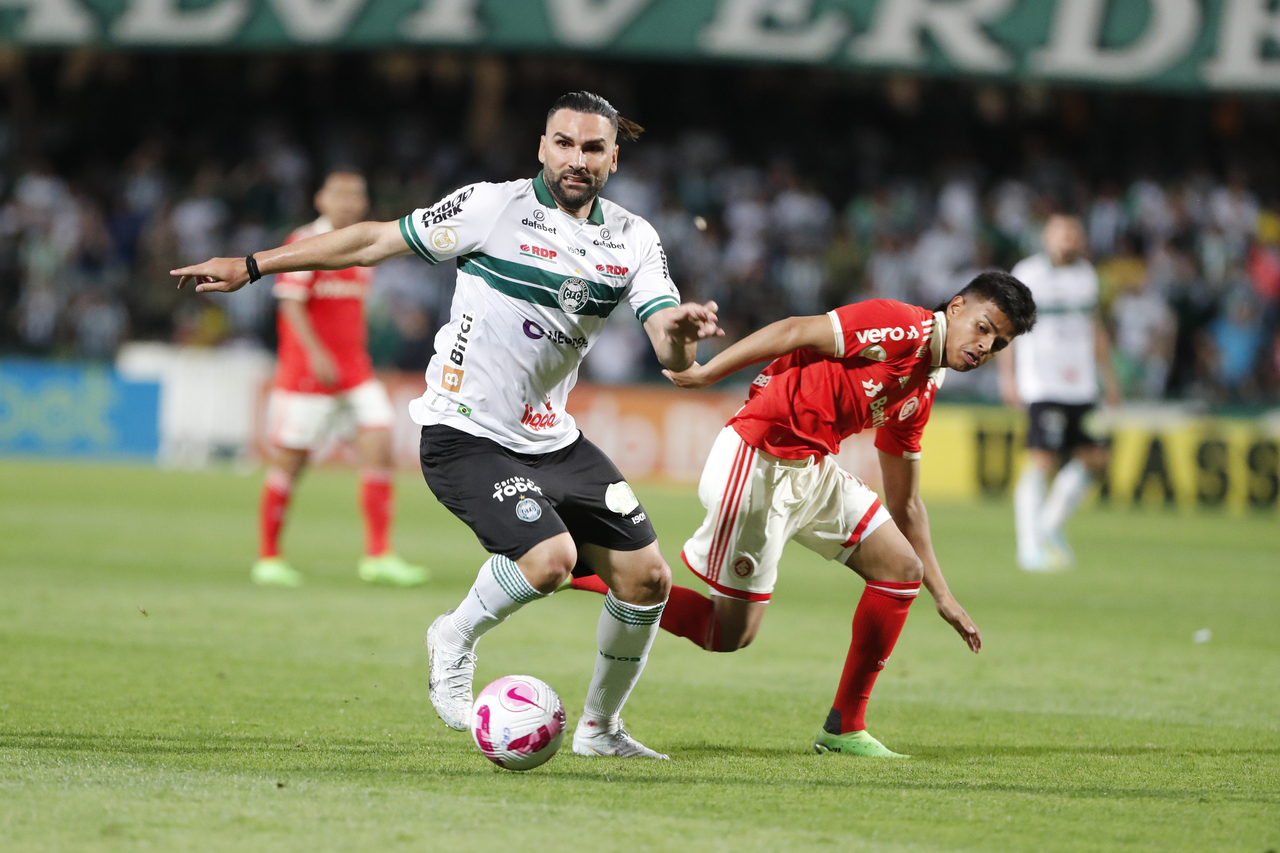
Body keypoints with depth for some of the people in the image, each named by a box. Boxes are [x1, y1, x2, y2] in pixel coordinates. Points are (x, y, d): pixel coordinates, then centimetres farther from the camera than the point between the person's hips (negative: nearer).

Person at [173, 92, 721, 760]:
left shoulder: (633, 240, 3)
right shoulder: (496, 208, -11)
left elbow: (670, 353, -5)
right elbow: (376, 241, -5)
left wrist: (681, 332, -31)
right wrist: (250, 267, -3)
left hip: (551, 439, 6)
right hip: (466, 433, -6)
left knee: (646, 577, 1)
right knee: (549, 557, -27)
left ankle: (600, 726, 23)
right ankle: (457, 639, 4)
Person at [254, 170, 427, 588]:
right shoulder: (305, 244, -8)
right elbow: (292, 304, -14)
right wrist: (316, 355, -23)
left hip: (355, 370, 6)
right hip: (307, 372, -6)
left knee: (379, 446, -8)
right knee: (289, 460, 0)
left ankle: (378, 556, -7)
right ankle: (267, 558, 12)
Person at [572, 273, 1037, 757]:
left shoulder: (920, 394, 15)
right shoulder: (902, 327, -12)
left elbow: (905, 505, 22)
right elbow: (794, 333, -14)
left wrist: (941, 595, 21)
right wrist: (704, 375, -15)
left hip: (814, 472, 9)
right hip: (758, 466, -9)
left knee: (901, 569, 5)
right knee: (731, 634, -5)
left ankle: (844, 728, 12)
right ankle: (589, 572, 7)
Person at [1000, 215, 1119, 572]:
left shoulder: (1085, 275, 15)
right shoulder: (1028, 274, -3)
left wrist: (1109, 377, 20)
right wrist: (1008, 377, -9)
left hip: (1081, 386, 6)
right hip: (1042, 385, -6)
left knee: (1094, 459, 2)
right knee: (1042, 459, -13)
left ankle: (1051, 525, 19)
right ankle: (1030, 545, -9)